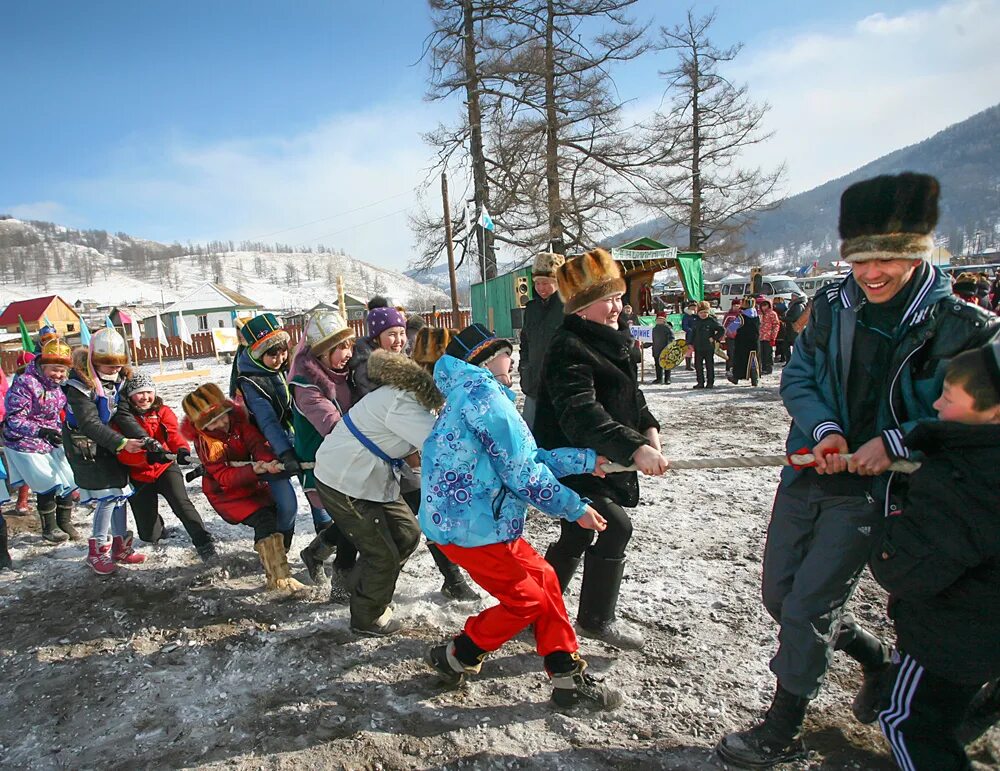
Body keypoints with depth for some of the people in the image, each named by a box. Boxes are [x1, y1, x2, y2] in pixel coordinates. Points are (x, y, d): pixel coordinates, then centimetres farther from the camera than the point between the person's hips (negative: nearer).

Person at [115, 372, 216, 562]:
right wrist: (148, 456, -38)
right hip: (139, 476, 0)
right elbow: (123, 453, -20)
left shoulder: (162, 412, -1)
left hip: (165, 468, 0)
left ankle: (203, 542, -20)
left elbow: (173, 433, -18)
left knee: (181, 502, -29)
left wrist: (182, 449, -41)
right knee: (149, 536, 6)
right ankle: (157, 525, 42)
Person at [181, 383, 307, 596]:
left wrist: (269, 460, -43)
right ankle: (279, 579, -28)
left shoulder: (238, 418, -13)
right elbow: (224, 477, -24)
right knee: (265, 520, -24)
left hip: (252, 483, 5)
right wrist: (254, 470, -41)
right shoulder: (203, 441, -19)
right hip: (227, 492, -5)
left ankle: (274, 563, 22)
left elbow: (257, 443, -21)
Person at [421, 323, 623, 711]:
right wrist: (575, 509, -7)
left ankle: (568, 678, 21)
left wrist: (589, 460, 12)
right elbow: (522, 471, -17)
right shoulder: (482, 392, -15)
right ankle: (455, 658, 21)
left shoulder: (468, 395, 17)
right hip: (470, 525, -10)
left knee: (542, 578, 13)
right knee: (527, 600, 4)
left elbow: (530, 457, 13)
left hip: (458, 516, 10)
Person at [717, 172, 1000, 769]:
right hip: (807, 475, 6)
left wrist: (896, 441, -22)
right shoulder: (832, 306, -1)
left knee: (807, 607, -4)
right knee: (779, 594, 15)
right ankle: (877, 660, 41)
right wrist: (824, 427, -16)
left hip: (872, 490, -5)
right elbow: (797, 377, 3)